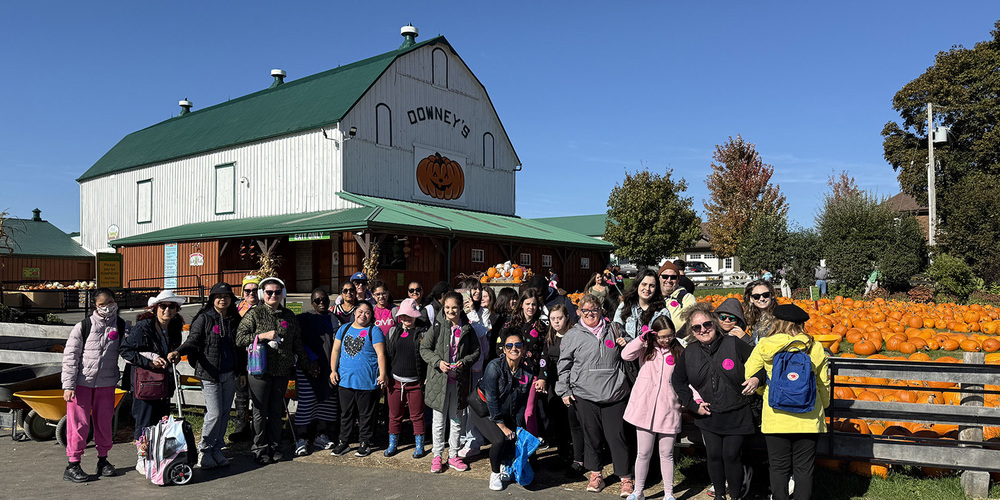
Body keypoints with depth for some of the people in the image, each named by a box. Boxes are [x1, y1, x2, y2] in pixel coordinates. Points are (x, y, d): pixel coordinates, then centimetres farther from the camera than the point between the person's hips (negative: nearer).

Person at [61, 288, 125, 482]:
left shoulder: (122, 327, 1)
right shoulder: (83, 327, -6)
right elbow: (70, 356, -5)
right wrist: (68, 385, -10)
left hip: (107, 384, 3)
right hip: (81, 383, -2)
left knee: (104, 422, 10)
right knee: (79, 423, -1)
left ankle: (103, 460, 25)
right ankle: (73, 465, 10)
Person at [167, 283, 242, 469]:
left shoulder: (235, 320, 10)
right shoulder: (204, 318, -3)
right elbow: (193, 341, -9)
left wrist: (242, 371, 15)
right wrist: (178, 352, -29)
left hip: (230, 374, 5)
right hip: (210, 374, -5)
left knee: (225, 413, 9)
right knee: (215, 413, -8)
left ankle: (217, 449, 22)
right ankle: (204, 450, 11)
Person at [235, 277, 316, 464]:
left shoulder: (289, 316, 10)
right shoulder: (255, 314, -2)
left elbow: (297, 344, 17)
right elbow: (240, 338, -6)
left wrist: (307, 366, 20)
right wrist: (263, 336, -17)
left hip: (282, 371, 4)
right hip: (260, 370, -3)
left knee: (276, 410, 11)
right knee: (261, 411, 5)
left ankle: (275, 446, 23)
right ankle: (260, 448, 17)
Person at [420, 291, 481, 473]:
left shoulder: (467, 329, 2)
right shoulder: (437, 327, -4)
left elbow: (476, 351, 8)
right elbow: (424, 349, -2)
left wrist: (464, 362, -11)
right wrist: (438, 362, -16)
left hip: (459, 380, 2)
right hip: (439, 380, -2)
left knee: (456, 420, 12)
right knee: (439, 420, 7)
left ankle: (453, 456, 24)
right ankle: (437, 456, 20)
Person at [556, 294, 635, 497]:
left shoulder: (612, 330, 11)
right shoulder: (573, 335, 6)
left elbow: (626, 358, 23)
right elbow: (564, 365, 9)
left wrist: (624, 346, 1)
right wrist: (564, 391, 4)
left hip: (614, 394, 0)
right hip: (585, 396, 0)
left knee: (617, 435, -1)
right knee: (591, 435, 8)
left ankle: (626, 479, 8)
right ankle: (595, 475, 23)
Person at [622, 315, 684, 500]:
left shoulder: (679, 351, 6)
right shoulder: (646, 348, 4)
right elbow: (626, 355, -12)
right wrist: (642, 338, -15)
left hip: (668, 409, 0)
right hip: (645, 407, 0)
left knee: (666, 454, 8)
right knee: (643, 453, 7)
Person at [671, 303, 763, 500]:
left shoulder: (733, 344, -8)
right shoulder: (689, 353, 0)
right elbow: (678, 381, 11)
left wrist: (757, 378, -17)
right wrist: (693, 405, 3)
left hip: (736, 415, -2)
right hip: (708, 415, 3)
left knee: (731, 456, -1)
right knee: (714, 456, 8)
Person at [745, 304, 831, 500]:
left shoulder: (764, 346, -5)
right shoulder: (815, 348, -1)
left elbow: (748, 376, 0)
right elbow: (823, 385, 7)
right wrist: (823, 406, 25)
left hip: (775, 417, -1)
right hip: (808, 418, 1)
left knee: (779, 468, 10)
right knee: (804, 468, 9)